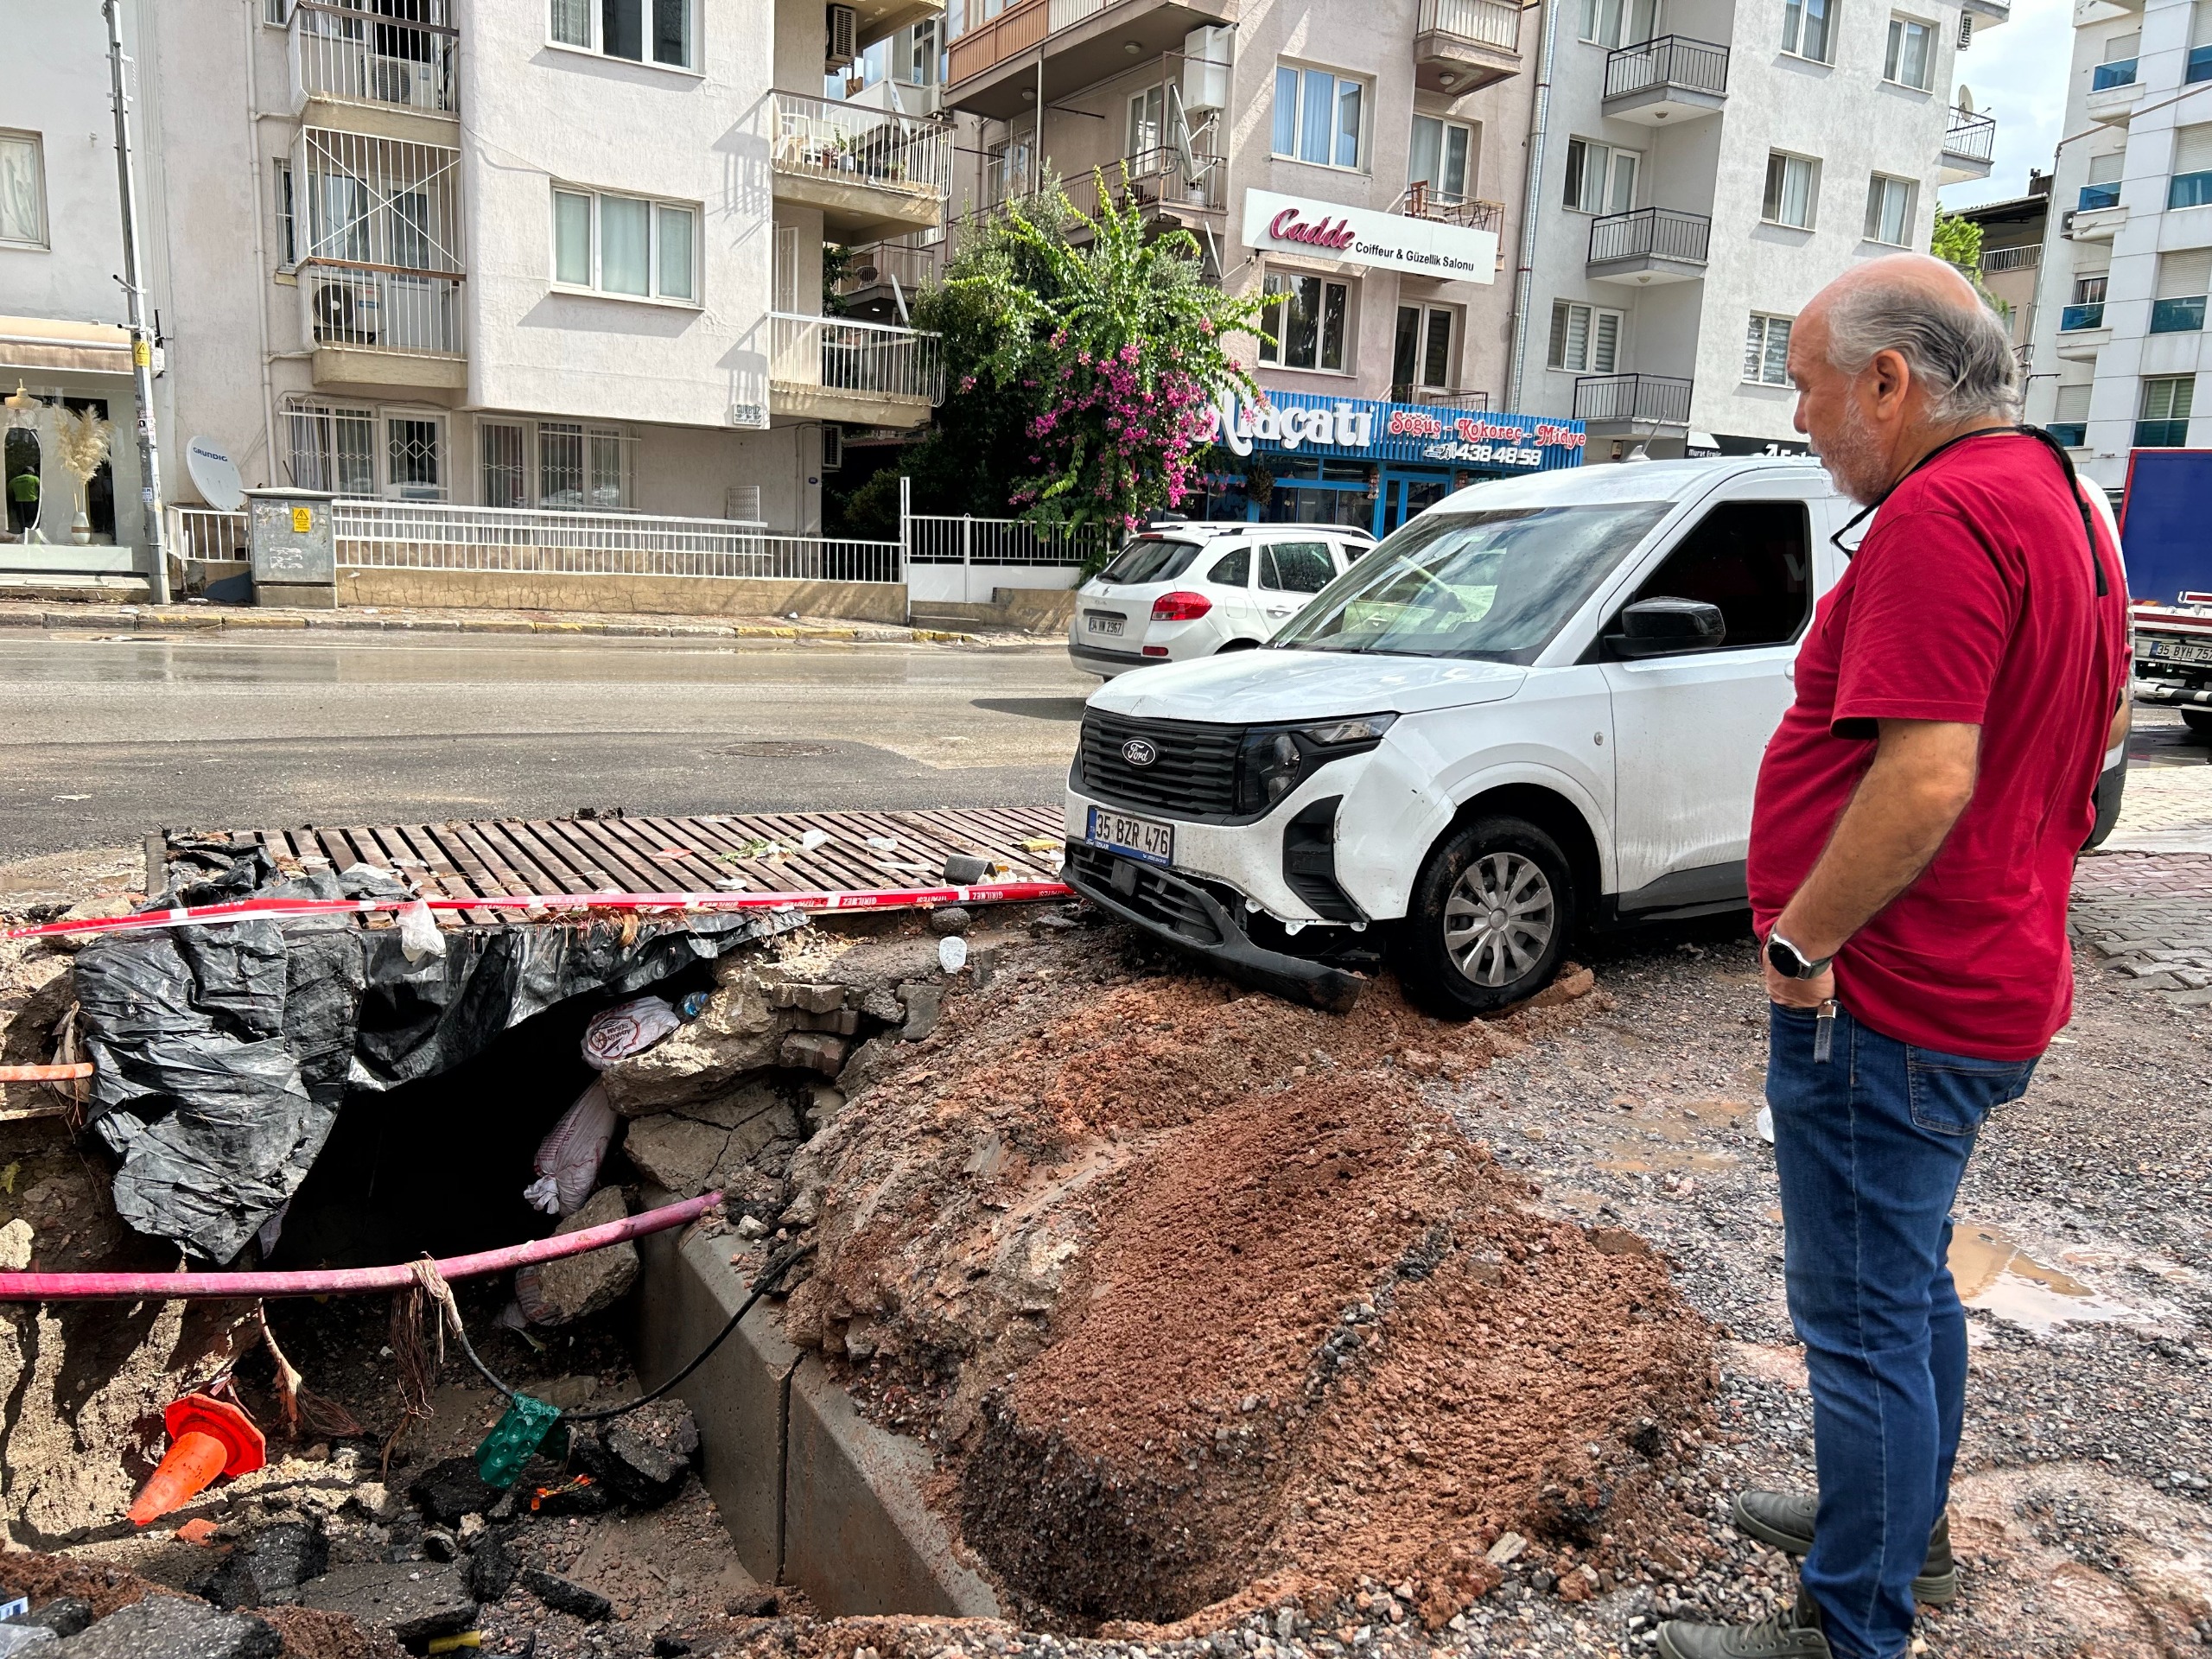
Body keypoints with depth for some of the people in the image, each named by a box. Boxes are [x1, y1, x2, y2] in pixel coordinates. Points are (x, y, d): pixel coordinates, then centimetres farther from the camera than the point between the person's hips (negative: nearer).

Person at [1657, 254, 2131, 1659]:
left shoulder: (1943, 513, -22)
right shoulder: (2056, 495, 13)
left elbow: (1926, 778, -30)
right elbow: (2091, 731, 22)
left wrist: (1803, 939, -19)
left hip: (1888, 1003, -11)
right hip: (1987, 986, 11)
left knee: (1868, 1319, 2)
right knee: (1910, 1281, 25)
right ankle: (1907, 1526, 44)